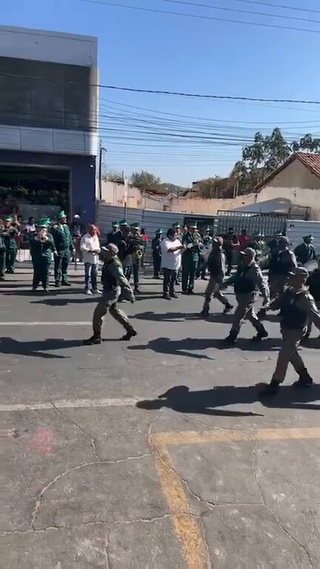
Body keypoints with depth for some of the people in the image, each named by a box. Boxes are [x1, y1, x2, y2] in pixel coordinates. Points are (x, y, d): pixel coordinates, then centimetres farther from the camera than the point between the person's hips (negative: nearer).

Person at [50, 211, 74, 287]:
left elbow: (70, 238, 16)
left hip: (67, 250, 6)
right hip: (59, 250, -6)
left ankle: (64, 280, 20)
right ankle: (57, 281, 9)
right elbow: (53, 240, -12)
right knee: (58, 267, 1)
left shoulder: (66, 227, 12)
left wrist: (72, 248, 12)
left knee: (65, 266, 12)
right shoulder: (55, 228, -8)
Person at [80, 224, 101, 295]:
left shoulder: (96, 237, 16)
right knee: (88, 274, -4)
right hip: (88, 259, -7)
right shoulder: (85, 238, -7)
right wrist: (91, 251, -24)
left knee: (94, 274, 12)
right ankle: (87, 289, 3)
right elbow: (82, 248, -17)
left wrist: (98, 250, -2)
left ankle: (94, 288, 19)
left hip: (95, 259, 7)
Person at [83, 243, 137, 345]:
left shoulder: (115, 265, -26)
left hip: (111, 292, -10)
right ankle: (130, 330, 33)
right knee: (115, 311, 23)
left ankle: (96, 337, 10)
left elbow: (123, 280, -25)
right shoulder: (109, 261, 3)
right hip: (109, 291, 10)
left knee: (98, 313, -3)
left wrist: (130, 295, -22)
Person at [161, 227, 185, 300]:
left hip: (176, 265, 7)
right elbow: (169, 249, -31)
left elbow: (181, 250, 11)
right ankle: (166, 293, 11)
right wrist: (179, 247, -32)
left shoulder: (177, 241, 11)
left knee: (173, 280, 15)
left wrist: (183, 248, -13)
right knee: (167, 280, 2)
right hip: (168, 266, -7)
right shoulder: (165, 242, -14)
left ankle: (172, 292, 26)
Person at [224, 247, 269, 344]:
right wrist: (227, 282, 7)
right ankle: (261, 331, 38)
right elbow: (236, 277, 19)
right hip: (241, 295, 9)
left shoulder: (255, 269, -21)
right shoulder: (242, 265, 3)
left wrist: (266, 297, -32)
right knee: (250, 314, 21)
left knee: (238, 315, -4)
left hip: (249, 296, -9)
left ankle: (232, 336, 9)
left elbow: (262, 284, -24)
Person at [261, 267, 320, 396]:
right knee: (292, 354, 23)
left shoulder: (305, 298, -20)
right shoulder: (289, 292, 5)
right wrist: (271, 306, -15)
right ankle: (305, 378, 42)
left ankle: (274, 384, 4)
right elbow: (277, 304, 7)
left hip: (295, 331, -9)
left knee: (283, 356, -5)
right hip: (286, 329, 9)